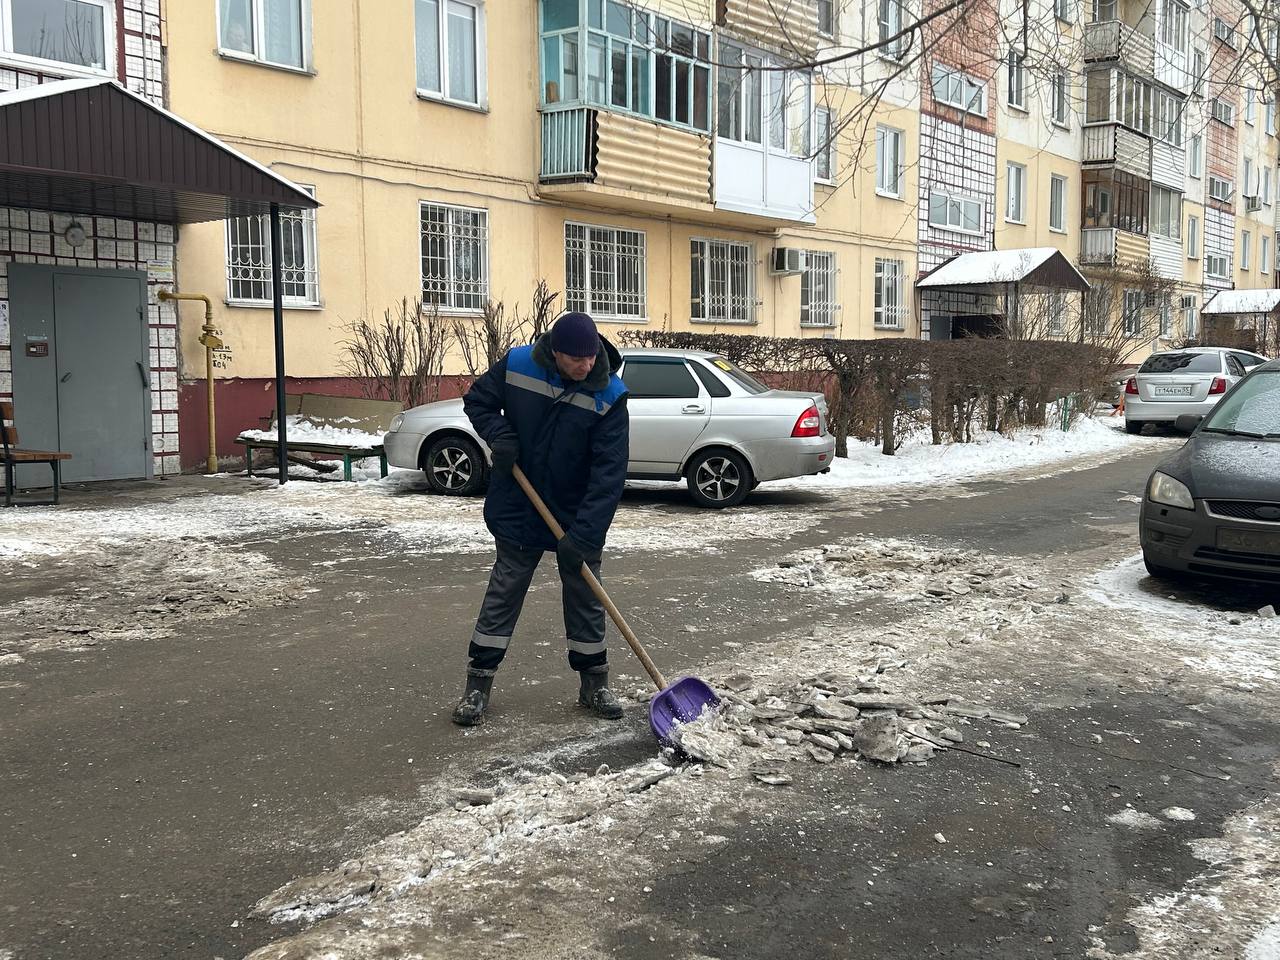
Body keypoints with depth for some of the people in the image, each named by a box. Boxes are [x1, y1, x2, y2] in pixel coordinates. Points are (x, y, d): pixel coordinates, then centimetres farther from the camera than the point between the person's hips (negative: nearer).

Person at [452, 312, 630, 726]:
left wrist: (583, 534, -29)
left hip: (579, 517, 0)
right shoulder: (516, 365, -15)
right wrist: (498, 436, -16)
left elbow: (609, 471, -23)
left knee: (585, 596, 9)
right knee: (504, 591, 6)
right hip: (518, 510, 1)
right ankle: (478, 684, 14)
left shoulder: (609, 395, -20)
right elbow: (477, 401, 4)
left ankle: (594, 683, 25)